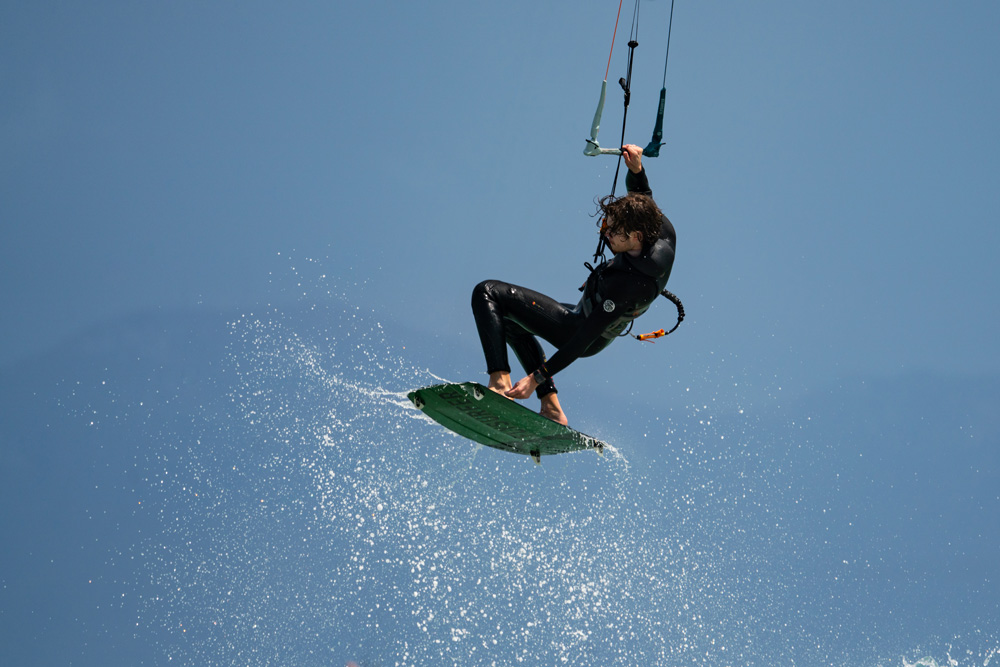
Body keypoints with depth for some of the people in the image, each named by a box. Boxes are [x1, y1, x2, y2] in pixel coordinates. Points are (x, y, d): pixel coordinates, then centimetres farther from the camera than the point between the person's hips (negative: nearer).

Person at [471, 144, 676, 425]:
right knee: (510, 319, 30)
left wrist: (537, 378, -27)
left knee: (487, 293, -10)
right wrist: (636, 168, -19)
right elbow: (642, 194, 3)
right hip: (594, 317, 9)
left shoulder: (625, 286, -39)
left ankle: (500, 381, -17)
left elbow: (586, 338, -33)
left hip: (574, 326, -9)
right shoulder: (664, 233, -19)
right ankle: (551, 409, 24)